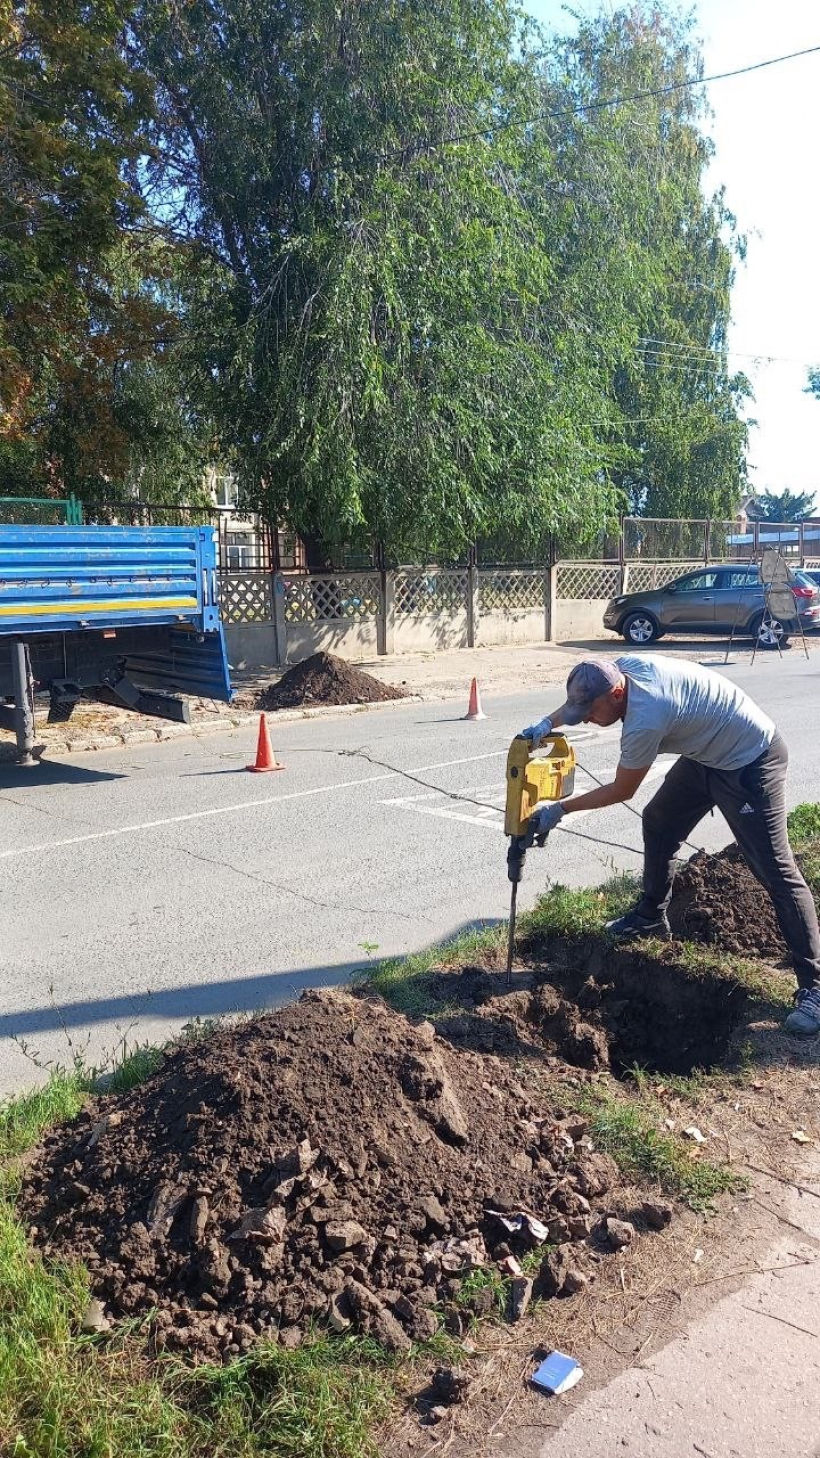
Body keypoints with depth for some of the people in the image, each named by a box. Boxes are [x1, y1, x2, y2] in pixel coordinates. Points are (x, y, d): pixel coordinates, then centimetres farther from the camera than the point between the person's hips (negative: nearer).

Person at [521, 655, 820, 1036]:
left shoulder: (644, 722, -34)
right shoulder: (623, 666, -11)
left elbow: (621, 792, -17)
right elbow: (582, 698, 14)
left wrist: (559, 810, -9)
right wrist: (548, 723, 0)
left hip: (750, 763, -10)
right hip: (709, 753, 10)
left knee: (776, 871, -11)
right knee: (658, 822, 18)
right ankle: (651, 918, 36)